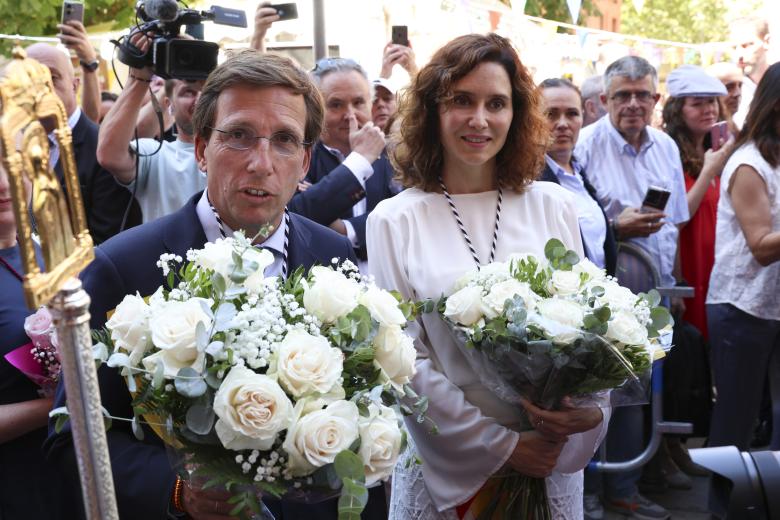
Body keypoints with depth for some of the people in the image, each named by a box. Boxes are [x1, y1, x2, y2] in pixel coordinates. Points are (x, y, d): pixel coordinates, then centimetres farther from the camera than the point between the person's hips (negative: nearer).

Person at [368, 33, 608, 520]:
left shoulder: (554, 206, 0)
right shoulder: (395, 221, -6)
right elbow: (404, 360, -9)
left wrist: (591, 406, -15)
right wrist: (500, 445, -12)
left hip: (551, 461, 2)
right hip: (446, 468, -2)